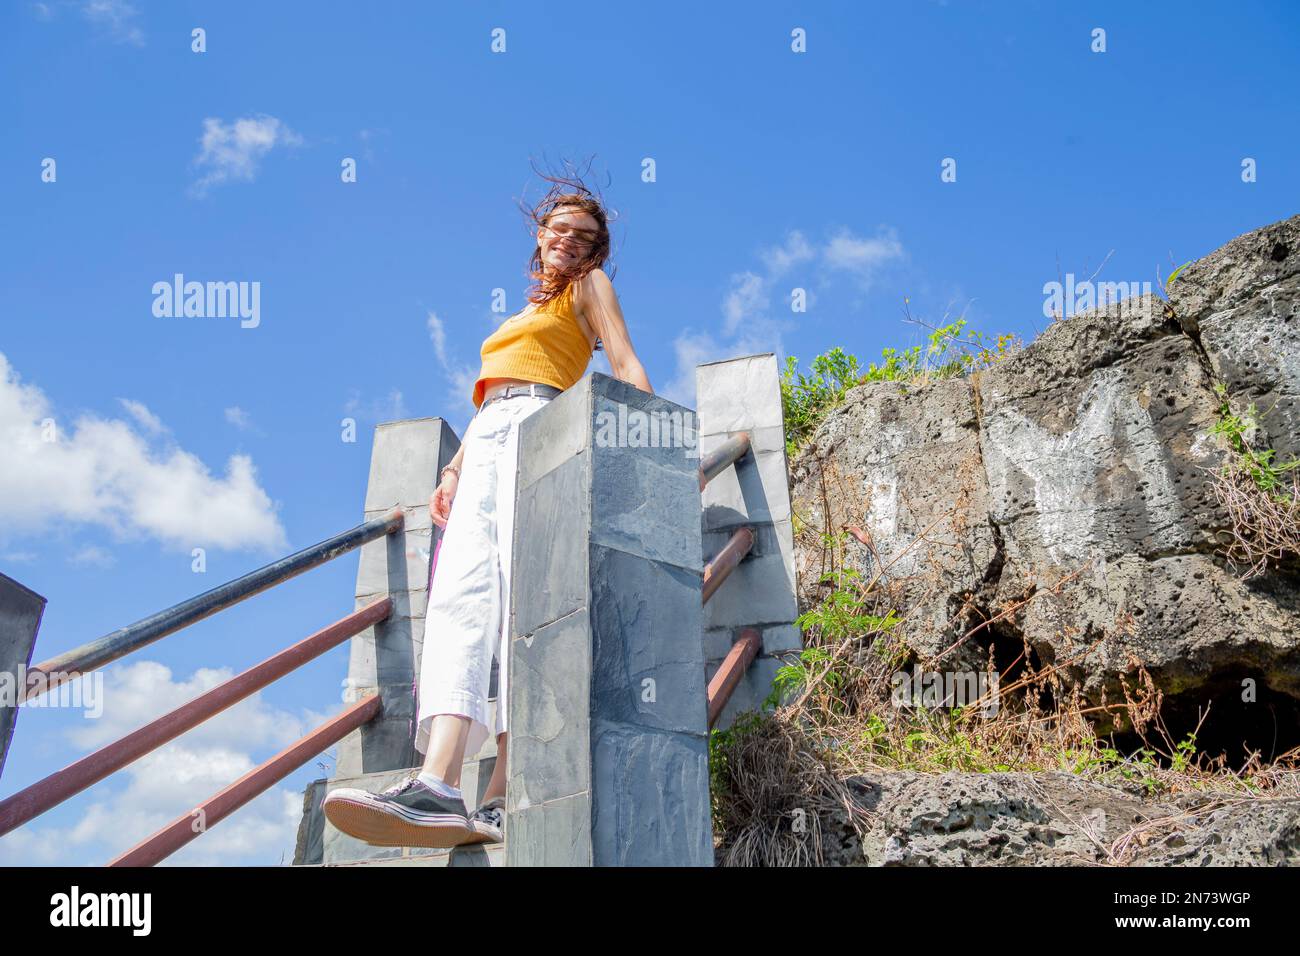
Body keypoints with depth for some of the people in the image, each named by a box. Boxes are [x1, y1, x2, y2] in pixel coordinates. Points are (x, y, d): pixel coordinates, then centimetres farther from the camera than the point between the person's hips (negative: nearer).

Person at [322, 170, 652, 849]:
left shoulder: (589, 286, 19)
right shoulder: (524, 312, 37)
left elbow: (627, 365, 5)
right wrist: (453, 470, 17)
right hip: (484, 443, 6)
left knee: (522, 590, -23)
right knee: (459, 590, -17)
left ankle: (506, 794, -31)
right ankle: (440, 785, -34)